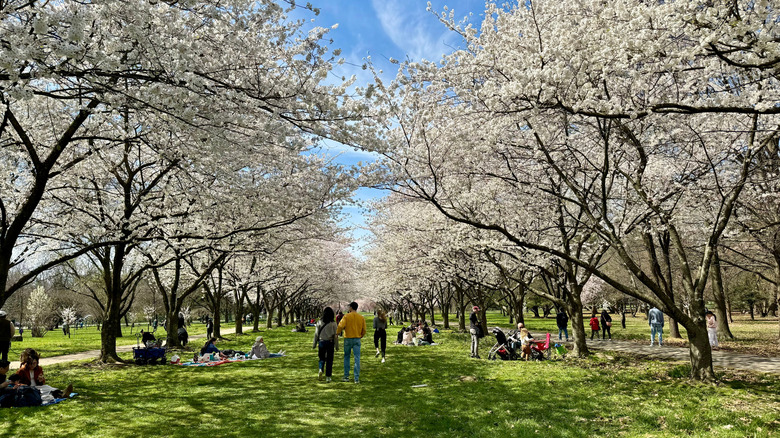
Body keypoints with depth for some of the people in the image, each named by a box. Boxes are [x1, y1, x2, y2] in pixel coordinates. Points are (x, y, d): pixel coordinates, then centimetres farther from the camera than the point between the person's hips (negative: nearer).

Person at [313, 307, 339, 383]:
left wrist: (314, 344, 9)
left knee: (322, 358, 17)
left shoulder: (320, 322, -3)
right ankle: (328, 377, 8)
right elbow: (335, 335, -5)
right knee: (329, 360, 8)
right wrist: (336, 345, 1)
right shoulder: (333, 323, -6)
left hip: (321, 342, 1)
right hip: (330, 342, -1)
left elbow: (316, 334, 1)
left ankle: (321, 370, -9)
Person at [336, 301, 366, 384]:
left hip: (348, 339, -2)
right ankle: (357, 378, 1)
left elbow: (341, 326, -16)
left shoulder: (346, 316, -7)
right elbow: (364, 330, 5)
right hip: (357, 339, 2)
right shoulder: (361, 317, 3)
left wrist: (337, 333, 2)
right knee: (357, 359, 2)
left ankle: (346, 377, 17)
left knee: (346, 358, 13)